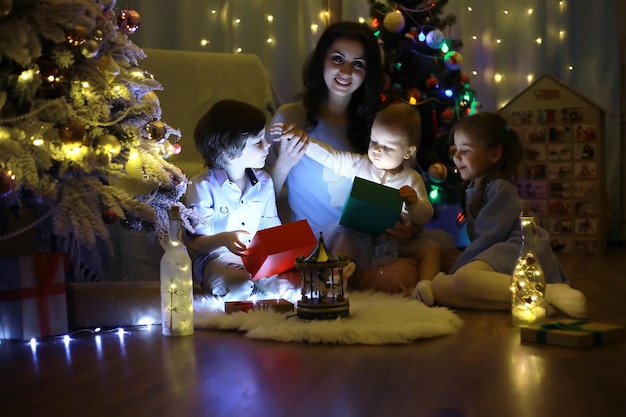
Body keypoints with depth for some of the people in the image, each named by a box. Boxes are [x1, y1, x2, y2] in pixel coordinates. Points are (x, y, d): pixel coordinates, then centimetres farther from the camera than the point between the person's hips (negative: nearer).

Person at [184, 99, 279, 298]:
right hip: (215, 257, -5)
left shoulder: (264, 182, 8)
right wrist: (223, 239, -32)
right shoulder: (202, 187, -11)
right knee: (239, 286, -38)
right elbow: (196, 243, -10)